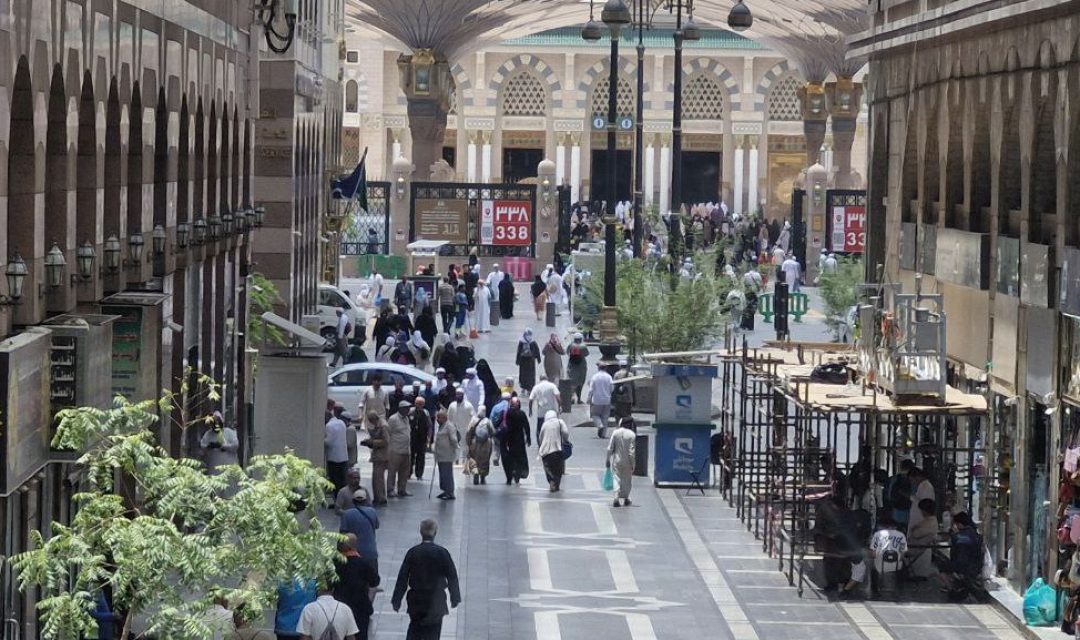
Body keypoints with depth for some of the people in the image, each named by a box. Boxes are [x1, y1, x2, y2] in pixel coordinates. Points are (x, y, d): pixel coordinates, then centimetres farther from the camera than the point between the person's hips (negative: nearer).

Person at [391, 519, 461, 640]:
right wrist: (455, 598, 8)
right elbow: (452, 577, -5)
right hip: (435, 602, -1)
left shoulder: (412, 552, -9)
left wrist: (397, 600, 2)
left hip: (416, 601, 2)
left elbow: (403, 577, -5)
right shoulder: (442, 553, -11)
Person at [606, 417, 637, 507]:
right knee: (627, 479, 15)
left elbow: (610, 448, -3)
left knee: (617, 478, 6)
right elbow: (632, 451, -12)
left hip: (616, 460, 1)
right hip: (627, 462, -1)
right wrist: (632, 464, -5)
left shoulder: (615, 432, -6)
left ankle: (616, 497, -10)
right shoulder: (632, 435, -12)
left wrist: (608, 460, 6)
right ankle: (626, 498, 24)